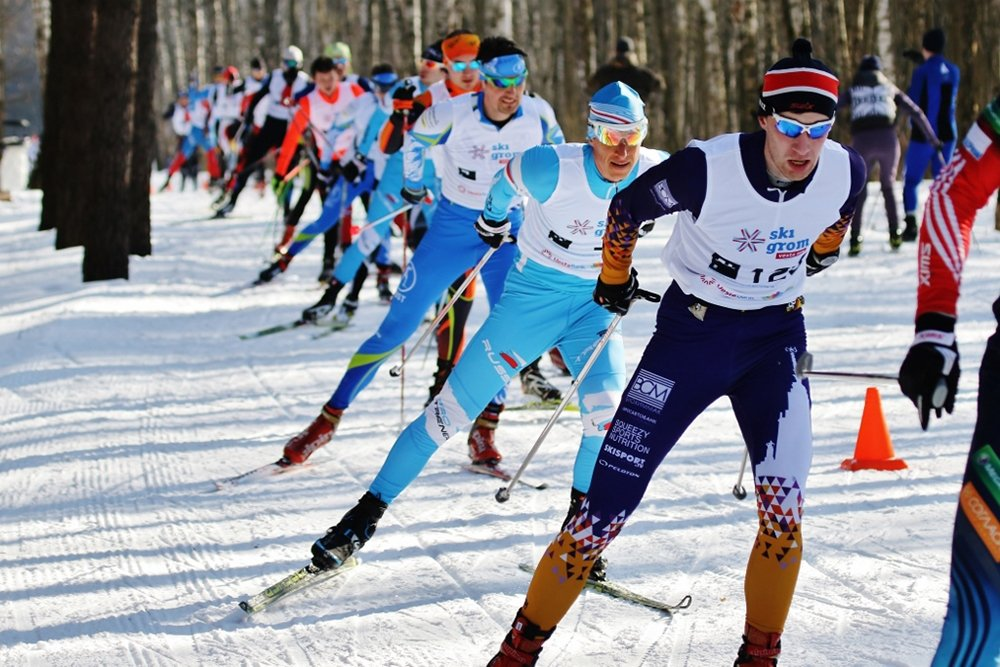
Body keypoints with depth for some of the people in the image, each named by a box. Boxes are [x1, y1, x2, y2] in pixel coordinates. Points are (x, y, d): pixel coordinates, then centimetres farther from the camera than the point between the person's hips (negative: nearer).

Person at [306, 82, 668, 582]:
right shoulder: (551, 168, -25)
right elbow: (505, 181, -2)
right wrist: (493, 221, 15)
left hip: (596, 303, 2)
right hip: (531, 296, -2)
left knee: (607, 411, -21)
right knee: (455, 406, -1)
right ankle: (367, 515, 8)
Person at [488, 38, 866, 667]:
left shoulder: (846, 172, -17)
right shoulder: (708, 168, -27)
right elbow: (627, 208, -6)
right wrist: (614, 280, 9)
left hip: (776, 334, 2)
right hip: (692, 328, -2)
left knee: (784, 504, -17)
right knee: (606, 508, -5)